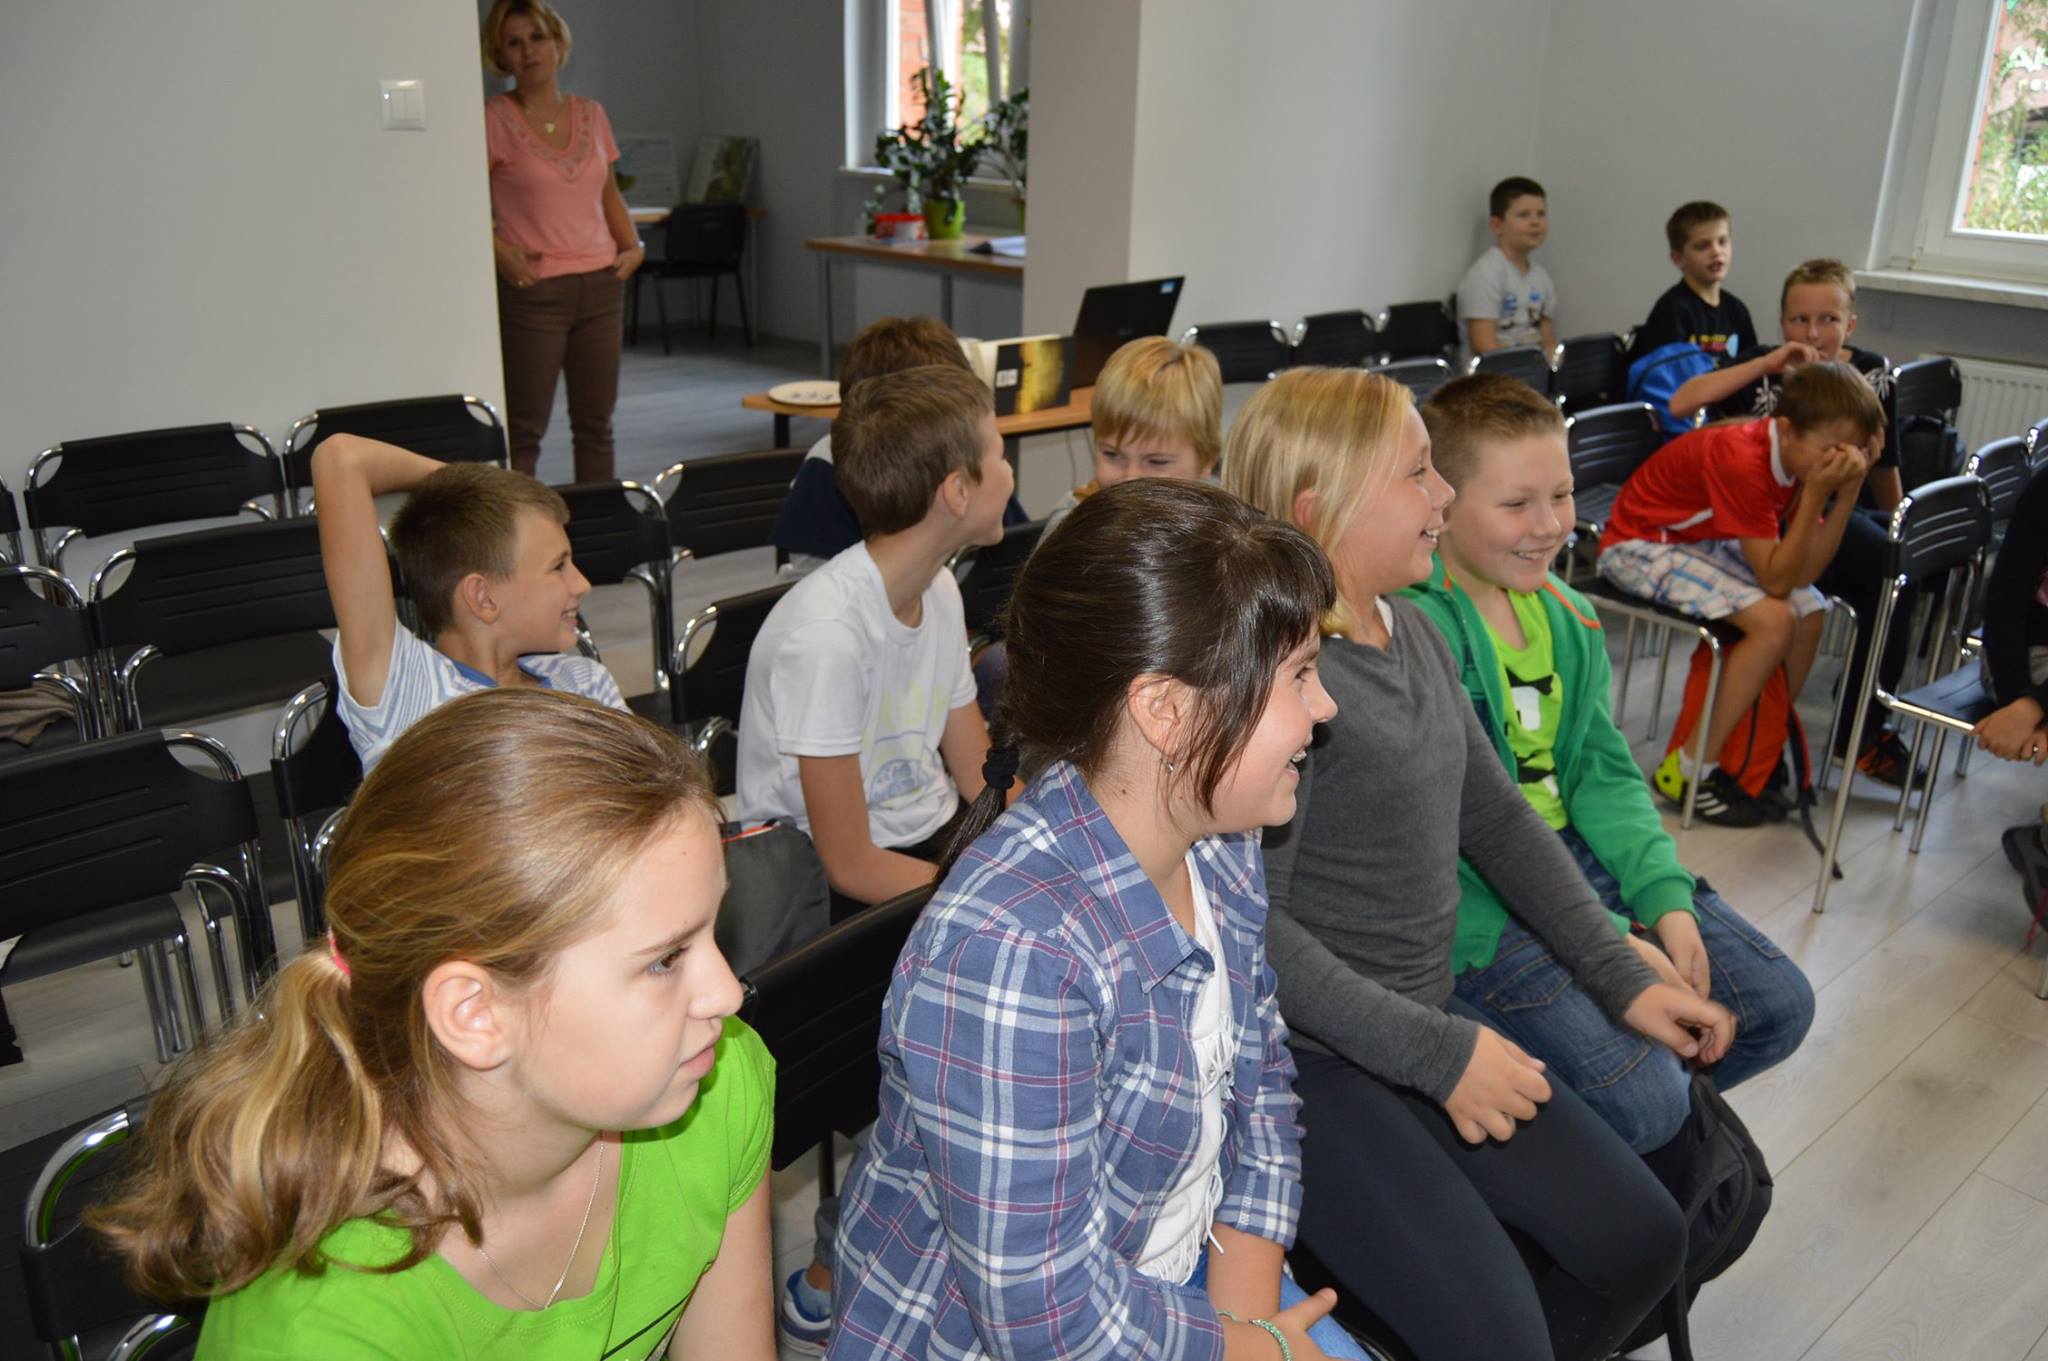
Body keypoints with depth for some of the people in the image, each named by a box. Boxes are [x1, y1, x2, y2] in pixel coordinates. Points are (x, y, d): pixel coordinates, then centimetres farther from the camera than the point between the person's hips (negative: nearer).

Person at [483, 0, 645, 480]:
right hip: (532, 291, -5)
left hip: (601, 285, 5)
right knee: (524, 429, -1)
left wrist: (633, 246, 7)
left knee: (596, 423, 10)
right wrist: (498, 251, -18)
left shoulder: (591, 114, 10)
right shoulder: (493, 118, -4)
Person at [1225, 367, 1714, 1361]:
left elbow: (1496, 816, 12)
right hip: (1305, 1055, -8)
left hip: (1422, 1019, 8)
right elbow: (1252, 927, -23)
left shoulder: (1411, 631, 5)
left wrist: (1623, 978, 9)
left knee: (1642, 1247, 8)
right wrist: (1438, 1055, -18)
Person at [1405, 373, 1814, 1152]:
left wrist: (1667, 903, -5)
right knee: (1640, 1101, -21)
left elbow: (1603, 773, 10)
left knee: (1778, 1005, 6)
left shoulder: (1566, 614, 8)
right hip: (1475, 905, -9)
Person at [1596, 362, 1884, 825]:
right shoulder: (1742, 461, -31)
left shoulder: (1802, 456, -6)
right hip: (1642, 543, -9)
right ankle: (1688, 771, -13)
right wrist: (1816, 494, -32)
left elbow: (1805, 572, -11)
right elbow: (1777, 580, -29)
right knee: (1773, 619, -22)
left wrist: (1849, 489, -18)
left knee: (1810, 611, -5)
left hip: (1707, 540, 9)